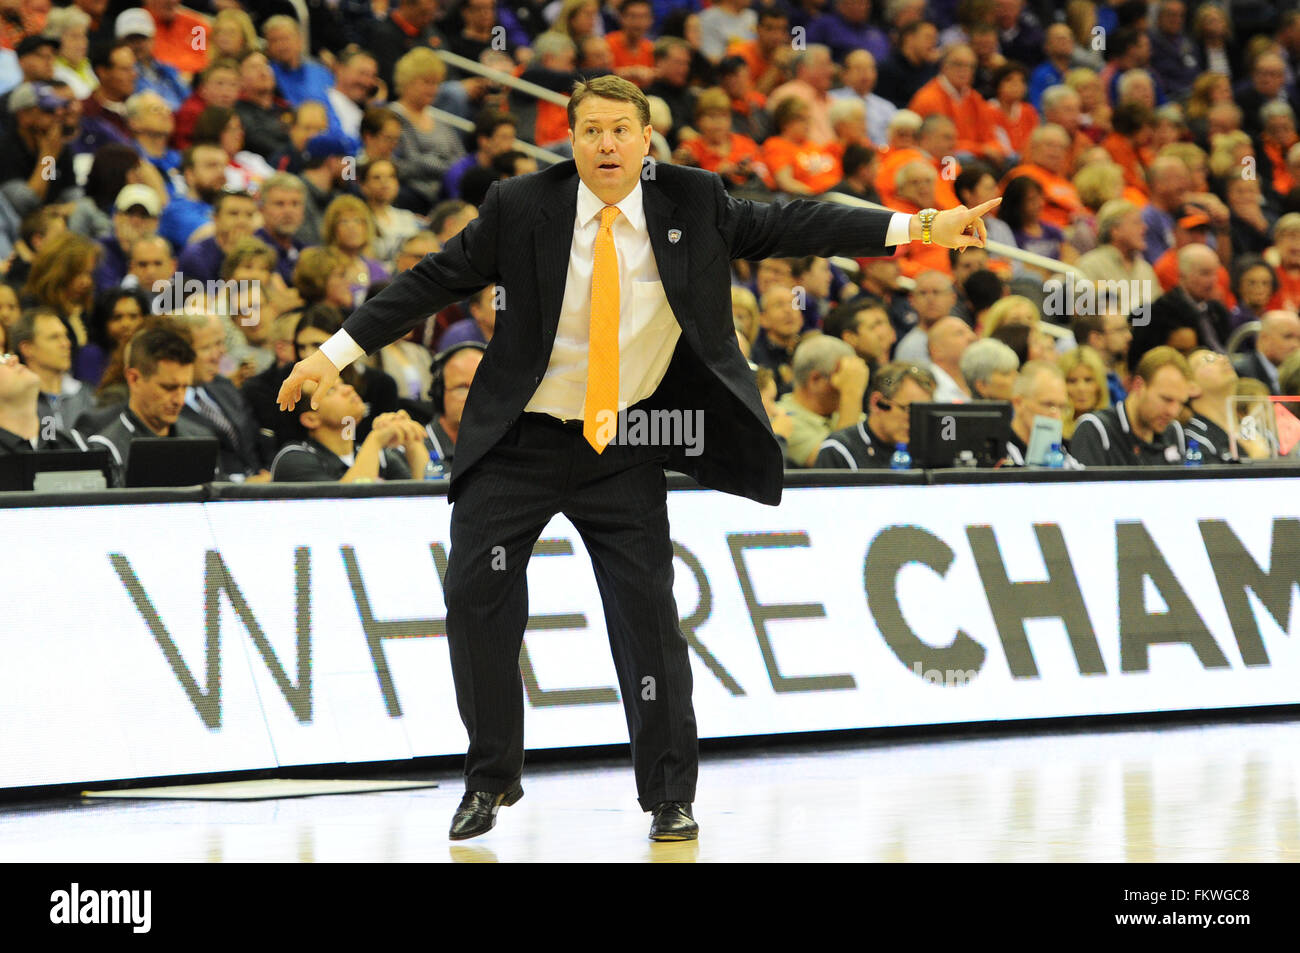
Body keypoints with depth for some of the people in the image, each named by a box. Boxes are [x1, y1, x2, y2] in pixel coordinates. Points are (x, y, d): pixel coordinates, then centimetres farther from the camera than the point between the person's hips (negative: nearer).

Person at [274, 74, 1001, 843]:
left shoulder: (692, 203, -4)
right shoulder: (520, 209, -8)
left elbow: (786, 228, -1)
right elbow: (435, 280, -3)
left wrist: (920, 229, -7)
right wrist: (337, 353, -5)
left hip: (625, 448, 0)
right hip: (521, 441, 0)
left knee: (648, 611, -4)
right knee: (476, 598, -4)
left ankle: (670, 796, 8)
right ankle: (492, 779, 14)